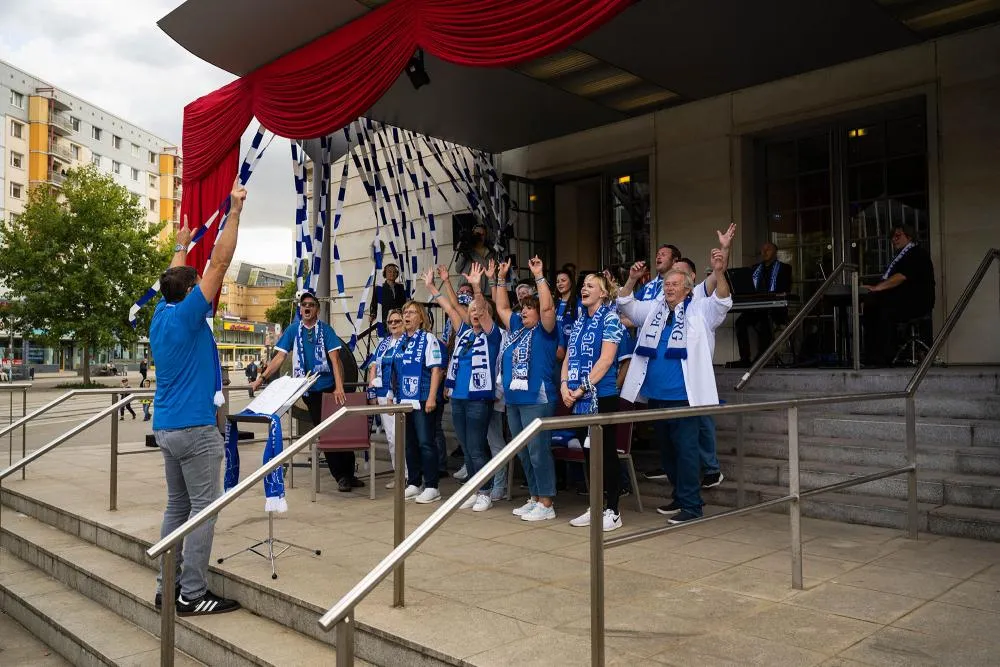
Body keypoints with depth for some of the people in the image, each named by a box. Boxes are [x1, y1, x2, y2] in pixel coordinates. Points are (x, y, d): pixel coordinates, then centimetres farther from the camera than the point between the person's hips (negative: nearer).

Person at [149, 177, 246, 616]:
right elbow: (220, 262, -14)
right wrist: (235, 210, -10)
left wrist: (183, 242, 41)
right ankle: (192, 594, 1)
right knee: (203, 509, -3)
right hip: (195, 428, -9)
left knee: (178, 506, 14)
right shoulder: (187, 316, -13)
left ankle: (167, 586, 19)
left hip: (167, 427, 9)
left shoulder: (161, 316, 8)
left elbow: (174, 278, 27)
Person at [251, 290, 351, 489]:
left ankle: (349, 474, 13)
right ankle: (341, 476, 12)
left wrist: (339, 387, -22)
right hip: (310, 390, 2)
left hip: (330, 387, -2)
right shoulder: (293, 330, 4)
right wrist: (261, 378, -7)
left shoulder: (325, 329, -2)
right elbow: (279, 357, 2)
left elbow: (334, 359, -11)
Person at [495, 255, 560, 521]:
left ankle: (546, 504, 1)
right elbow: (502, 307, 24)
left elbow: (547, 307, -19)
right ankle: (534, 498, 23)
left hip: (537, 399, -8)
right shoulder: (517, 328, 18)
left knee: (538, 451, -7)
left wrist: (539, 277, -17)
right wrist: (501, 279, 18)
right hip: (514, 399, 8)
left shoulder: (545, 331, -3)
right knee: (523, 453, 13)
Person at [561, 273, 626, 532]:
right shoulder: (579, 322, 15)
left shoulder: (610, 319, -6)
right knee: (589, 452, 12)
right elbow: (568, 357, 15)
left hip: (602, 396, -7)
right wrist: (564, 385, -2)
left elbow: (606, 360, -15)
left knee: (607, 452, -1)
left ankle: (612, 511, 7)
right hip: (579, 400, 7)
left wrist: (582, 388, -17)